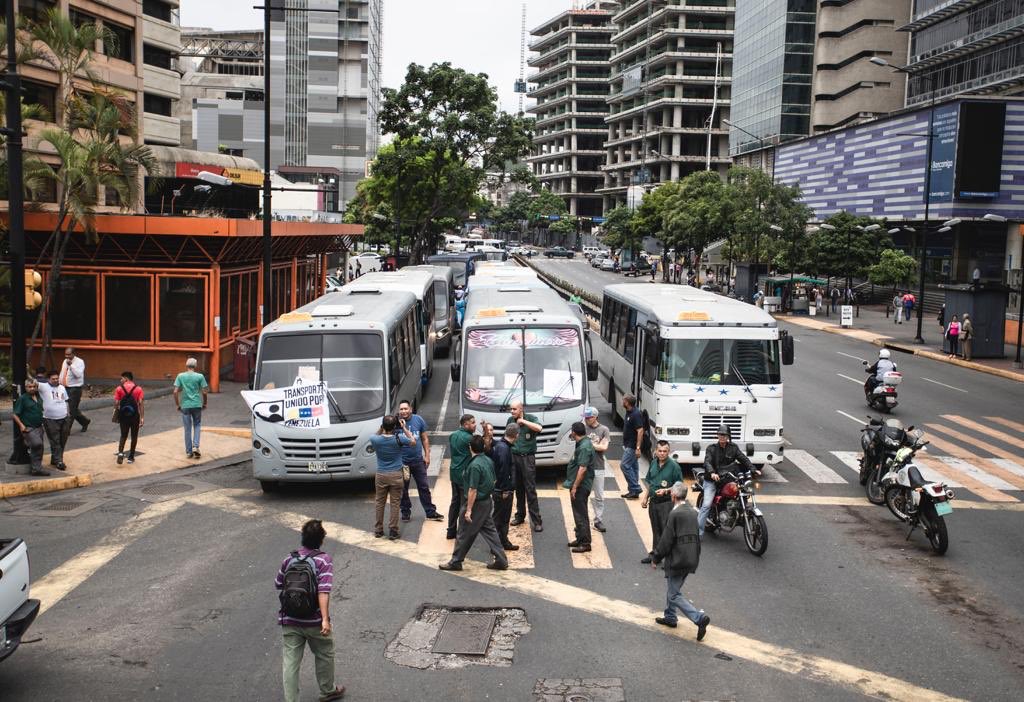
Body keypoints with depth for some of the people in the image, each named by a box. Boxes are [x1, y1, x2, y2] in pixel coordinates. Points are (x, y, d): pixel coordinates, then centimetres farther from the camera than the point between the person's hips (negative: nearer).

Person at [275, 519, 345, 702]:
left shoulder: (289, 559, 2)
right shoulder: (324, 560, -12)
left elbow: (278, 584, 14)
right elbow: (323, 591, -22)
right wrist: (325, 619, -26)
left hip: (289, 620, 3)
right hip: (314, 621, -3)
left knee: (290, 663, 6)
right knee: (324, 655, 20)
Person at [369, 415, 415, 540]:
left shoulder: (375, 440, -11)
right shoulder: (399, 439, -15)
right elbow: (413, 441, 5)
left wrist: (381, 428, 6)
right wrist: (404, 428, 8)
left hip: (381, 475, 2)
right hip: (396, 475, -2)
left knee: (379, 503, 14)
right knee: (395, 504, 6)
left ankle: (378, 530, 22)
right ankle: (393, 531, 7)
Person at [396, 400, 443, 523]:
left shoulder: (418, 420, 0)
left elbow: (425, 439, 7)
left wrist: (427, 455, 4)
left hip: (418, 460, 2)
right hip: (402, 461, -2)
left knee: (424, 487, 8)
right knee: (403, 489, 8)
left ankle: (430, 512, 16)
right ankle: (406, 512, 23)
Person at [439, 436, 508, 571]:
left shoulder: (475, 465, -23)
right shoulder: (488, 461, 3)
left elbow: (473, 490, -22)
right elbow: (493, 481, 14)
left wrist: (468, 510, -19)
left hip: (477, 503, -8)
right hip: (487, 501, 8)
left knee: (465, 534, 4)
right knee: (489, 530, 14)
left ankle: (455, 562, 15)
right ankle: (501, 560, 14)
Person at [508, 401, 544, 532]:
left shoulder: (530, 418, -6)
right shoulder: (510, 421, 8)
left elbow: (539, 428, -26)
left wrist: (523, 421, -21)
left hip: (527, 457, -4)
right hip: (514, 457, 4)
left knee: (530, 489, -7)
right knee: (518, 488, 11)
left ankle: (537, 520, -5)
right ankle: (520, 515, 23)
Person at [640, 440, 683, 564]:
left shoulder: (674, 466, -10)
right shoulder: (653, 463, 8)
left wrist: (665, 491, -20)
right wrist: (645, 498, 14)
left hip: (666, 503, -6)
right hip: (653, 502, 6)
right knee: (656, 530, 16)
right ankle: (655, 554, 27)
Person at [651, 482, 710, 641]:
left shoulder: (675, 514, -19)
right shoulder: (693, 512, 6)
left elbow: (666, 539, -17)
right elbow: (696, 536, 14)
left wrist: (656, 558, -5)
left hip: (677, 559, -8)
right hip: (691, 558, 8)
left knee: (675, 595, 0)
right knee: (673, 589, 24)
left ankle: (699, 618, -12)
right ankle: (670, 617, 36)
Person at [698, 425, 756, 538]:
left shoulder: (733, 448, 10)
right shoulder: (711, 448, 1)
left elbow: (744, 459, 2)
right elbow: (707, 462, -14)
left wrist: (753, 469, -16)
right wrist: (712, 473, -34)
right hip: (712, 480, -3)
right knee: (706, 505, -16)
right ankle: (698, 532, -18)